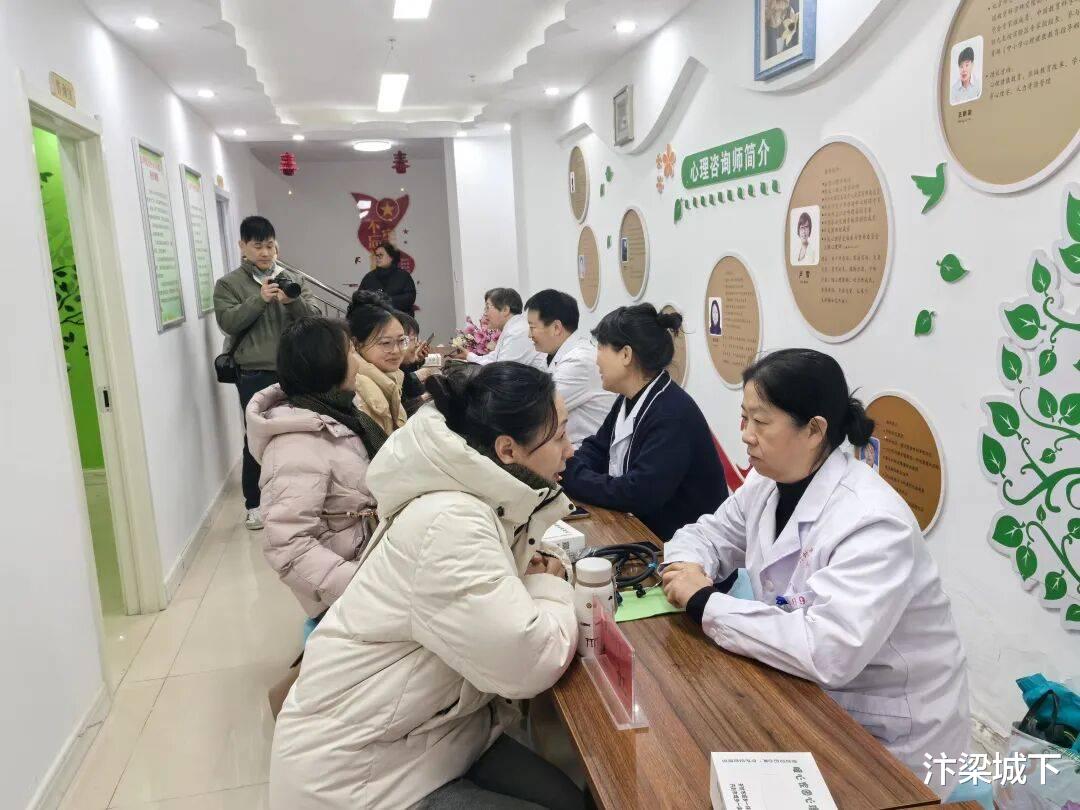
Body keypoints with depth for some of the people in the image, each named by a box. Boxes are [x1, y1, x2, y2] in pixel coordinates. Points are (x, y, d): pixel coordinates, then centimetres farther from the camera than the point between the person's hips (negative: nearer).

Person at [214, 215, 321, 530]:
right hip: (255, 374, -3)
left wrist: (293, 301, -18)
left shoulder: (292, 280, 12)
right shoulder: (229, 284, 5)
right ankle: (254, 504, 13)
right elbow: (228, 322, -9)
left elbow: (314, 317, 1)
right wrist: (259, 299, -20)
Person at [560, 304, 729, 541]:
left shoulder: (673, 415, -23)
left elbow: (636, 495, -28)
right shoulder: (630, 400, 6)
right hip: (638, 526, 7)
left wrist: (567, 475, -20)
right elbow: (595, 450, 9)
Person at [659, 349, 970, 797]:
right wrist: (688, 567, -14)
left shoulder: (871, 522, -28)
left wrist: (705, 603, -28)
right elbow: (706, 533, 9)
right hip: (813, 697, 7)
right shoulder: (768, 486, -3)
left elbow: (826, 651, -37)